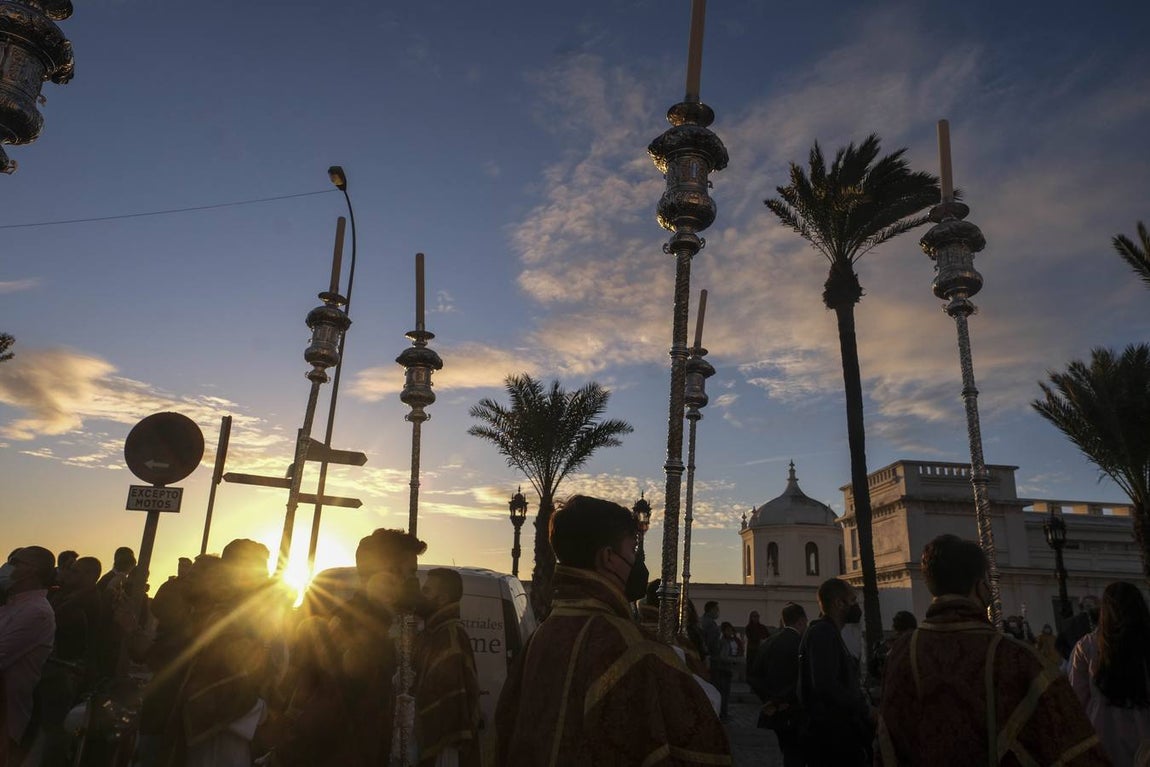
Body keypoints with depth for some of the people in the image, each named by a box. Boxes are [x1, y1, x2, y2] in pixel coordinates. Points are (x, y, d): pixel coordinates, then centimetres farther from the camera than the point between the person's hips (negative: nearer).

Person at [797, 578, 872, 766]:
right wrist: (866, 711, -17)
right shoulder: (822, 633, -16)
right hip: (832, 734, -10)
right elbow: (826, 685, -26)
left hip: (839, 730, 10)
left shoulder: (829, 633, 18)